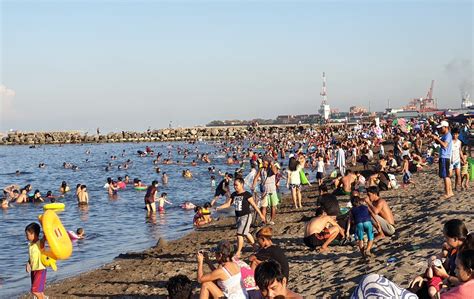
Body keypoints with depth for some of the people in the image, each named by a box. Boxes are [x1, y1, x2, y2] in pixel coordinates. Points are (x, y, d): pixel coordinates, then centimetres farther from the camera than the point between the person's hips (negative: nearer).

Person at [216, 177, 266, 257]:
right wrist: (218, 208, -13)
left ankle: (238, 253, -4)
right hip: (238, 217, 7)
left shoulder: (247, 194, -13)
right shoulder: (233, 195, 5)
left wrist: (260, 214, -3)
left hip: (246, 216, -7)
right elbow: (228, 204, 3)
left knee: (239, 234, -12)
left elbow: (253, 205, -8)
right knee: (246, 233, 20)